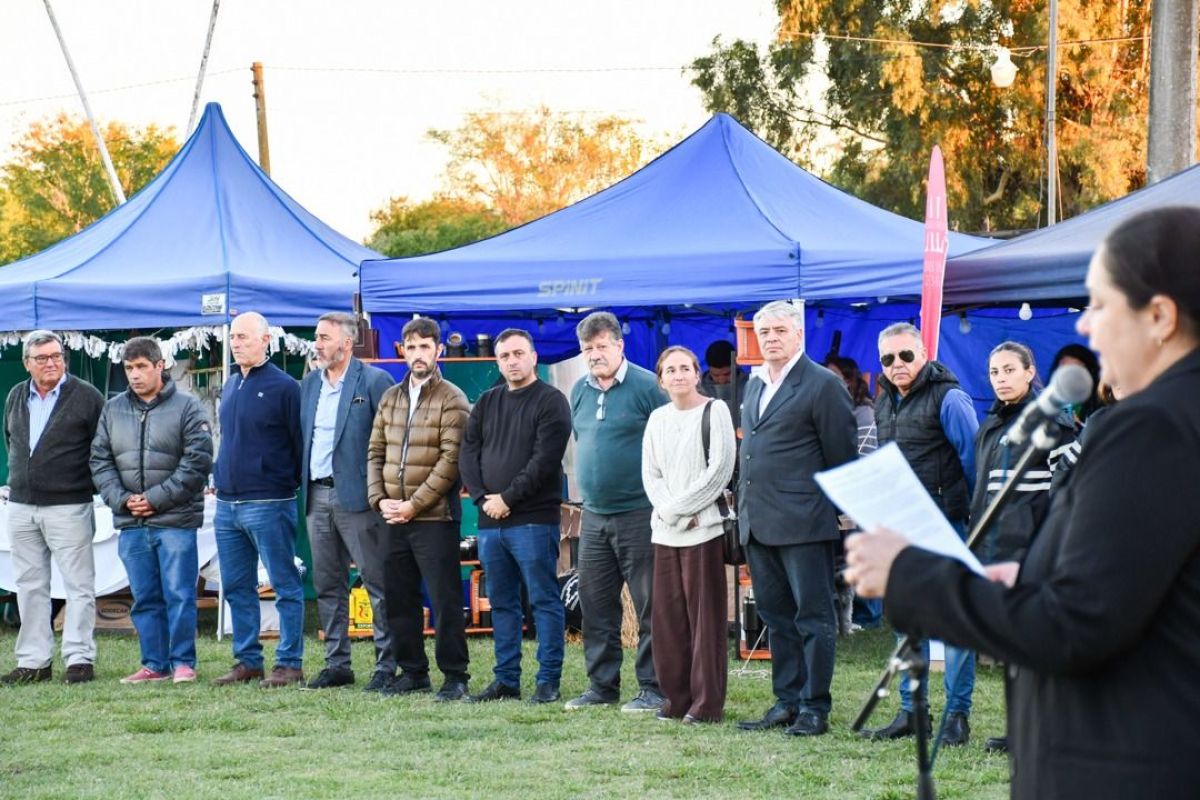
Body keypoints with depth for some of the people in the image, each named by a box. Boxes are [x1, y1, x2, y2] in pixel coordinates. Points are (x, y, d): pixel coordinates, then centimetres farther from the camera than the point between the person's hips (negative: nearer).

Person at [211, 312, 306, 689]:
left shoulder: (283, 386, -8)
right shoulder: (230, 386, 14)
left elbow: (300, 443, -8)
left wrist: (299, 487, -7)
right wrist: (221, 479, 17)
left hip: (268, 504, -8)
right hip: (227, 504, 8)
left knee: (285, 586, -1)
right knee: (237, 587, 11)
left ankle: (289, 664, 2)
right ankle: (247, 660, 19)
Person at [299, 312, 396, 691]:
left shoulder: (374, 381, -6)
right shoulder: (309, 383, 14)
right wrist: (303, 483, 11)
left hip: (356, 497, -7)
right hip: (318, 496, 7)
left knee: (378, 585, -3)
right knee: (327, 586, 11)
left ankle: (387, 664, 1)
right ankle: (337, 664, 18)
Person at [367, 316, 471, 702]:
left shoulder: (452, 400, -5)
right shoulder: (391, 398, 14)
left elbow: (451, 460, -12)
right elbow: (375, 452, 15)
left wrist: (414, 504, -14)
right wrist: (379, 499, -1)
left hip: (434, 516, -6)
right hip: (395, 516, 6)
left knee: (444, 599, -5)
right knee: (398, 598, 10)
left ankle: (455, 676, 1)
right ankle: (412, 671, 20)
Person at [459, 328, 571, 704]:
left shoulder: (551, 401, -4)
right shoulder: (487, 403, 16)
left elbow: (545, 460, -13)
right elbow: (468, 454, 11)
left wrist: (507, 498, -12)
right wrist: (483, 498, -4)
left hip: (534, 521, -6)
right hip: (490, 520, 7)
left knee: (544, 600, -4)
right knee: (501, 602, 10)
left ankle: (548, 682, 0)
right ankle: (506, 680, 17)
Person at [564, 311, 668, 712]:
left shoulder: (646, 386, -9)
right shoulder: (580, 391, 12)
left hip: (639, 513, -7)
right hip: (594, 515, 7)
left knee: (649, 606, -1)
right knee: (595, 605, 10)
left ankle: (653, 688, 4)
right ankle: (602, 685, 18)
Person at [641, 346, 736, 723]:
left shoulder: (714, 411, -1)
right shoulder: (658, 419, 14)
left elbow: (719, 470, -8)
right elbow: (651, 475, 11)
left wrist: (679, 509, -9)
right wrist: (668, 510, -7)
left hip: (703, 529, -5)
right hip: (665, 532, 5)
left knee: (705, 617, -4)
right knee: (667, 616, 4)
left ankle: (707, 702, 0)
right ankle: (677, 697, 13)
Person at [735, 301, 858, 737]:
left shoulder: (822, 385, -7)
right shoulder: (755, 385, 17)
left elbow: (842, 456, -6)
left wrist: (836, 511, -4)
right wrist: (743, 506, 15)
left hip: (803, 521, -8)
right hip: (758, 522, 8)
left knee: (813, 616, -1)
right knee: (777, 617, 12)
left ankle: (815, 708, 3)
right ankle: (787, 701, 19)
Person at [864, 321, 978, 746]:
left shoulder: (948, 398, -10)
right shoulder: (884, 402, 13)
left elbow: (973, 458, -9)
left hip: (946, 524, -8)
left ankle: (957, 715, 2)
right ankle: (910, 711, 18)